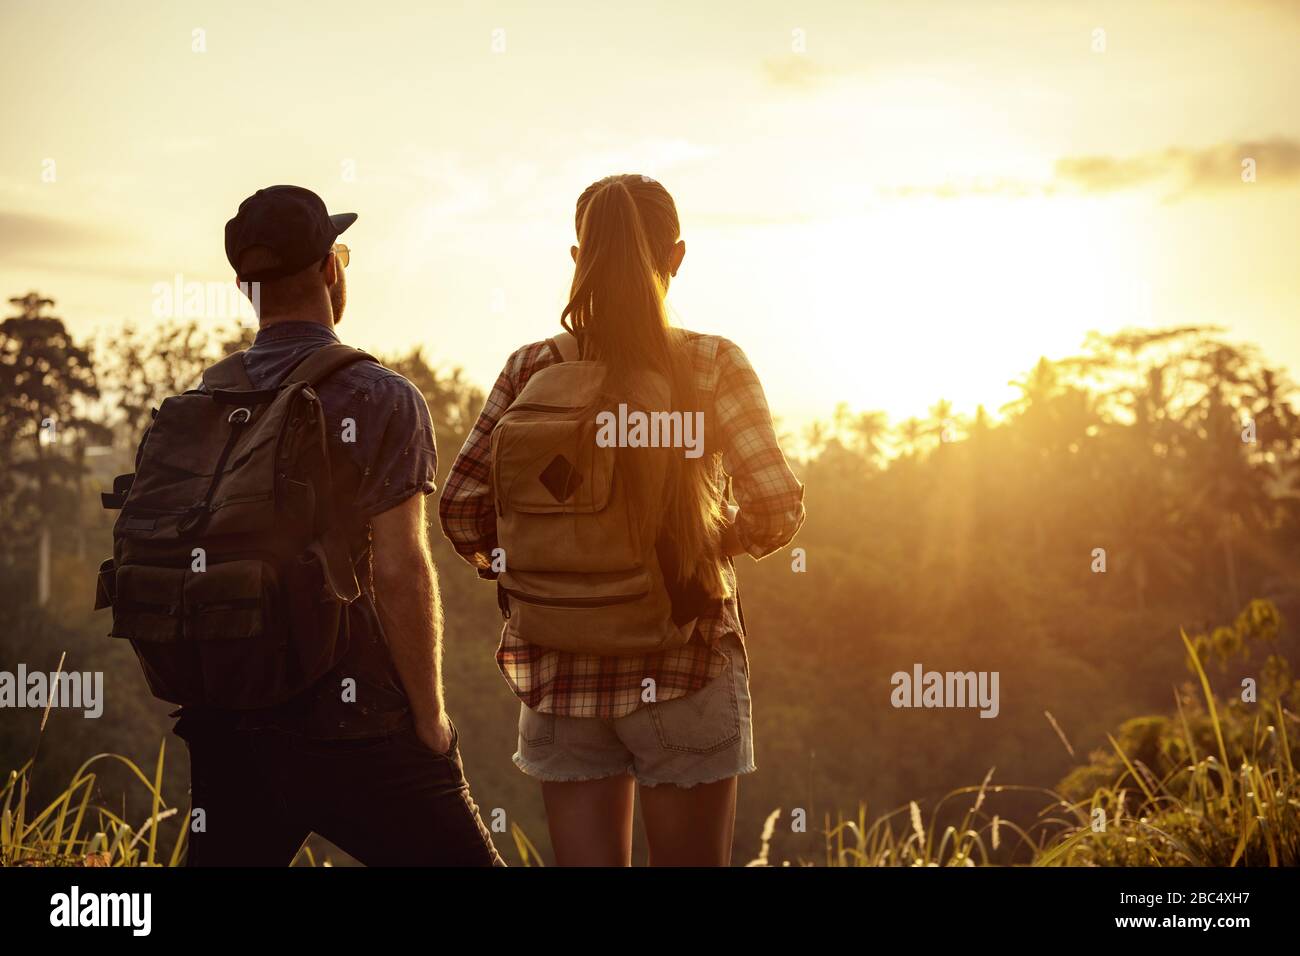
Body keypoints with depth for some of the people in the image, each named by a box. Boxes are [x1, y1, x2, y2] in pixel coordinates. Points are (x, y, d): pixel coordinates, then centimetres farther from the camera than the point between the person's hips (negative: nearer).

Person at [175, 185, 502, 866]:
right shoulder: (381, 399, -9)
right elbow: (399, 571, -14)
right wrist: (430, 719, -5)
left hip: (225, 726, 6)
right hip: (349, 726, -5)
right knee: (456, 854, 6)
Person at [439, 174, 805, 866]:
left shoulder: (532, 370, 1)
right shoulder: (713, 366, -6)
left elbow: (461, 507, -2)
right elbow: (778, 508, -10)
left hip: (559, 667, 3)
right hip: (682, 665, -2)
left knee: (586, 862, 10)